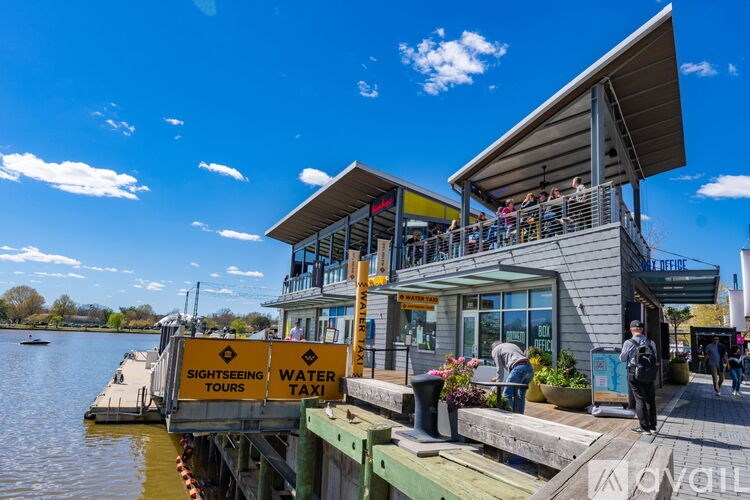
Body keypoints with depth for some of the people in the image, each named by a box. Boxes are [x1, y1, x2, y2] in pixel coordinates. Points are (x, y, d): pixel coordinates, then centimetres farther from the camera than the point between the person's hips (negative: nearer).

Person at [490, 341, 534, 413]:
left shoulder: (495, 350, 16)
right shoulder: (512, 345, 36)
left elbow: (500, 370, 11)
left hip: (518, 368, -7)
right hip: (530, 368, 7)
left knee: (507, 395, -3)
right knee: (521, 396, 19)